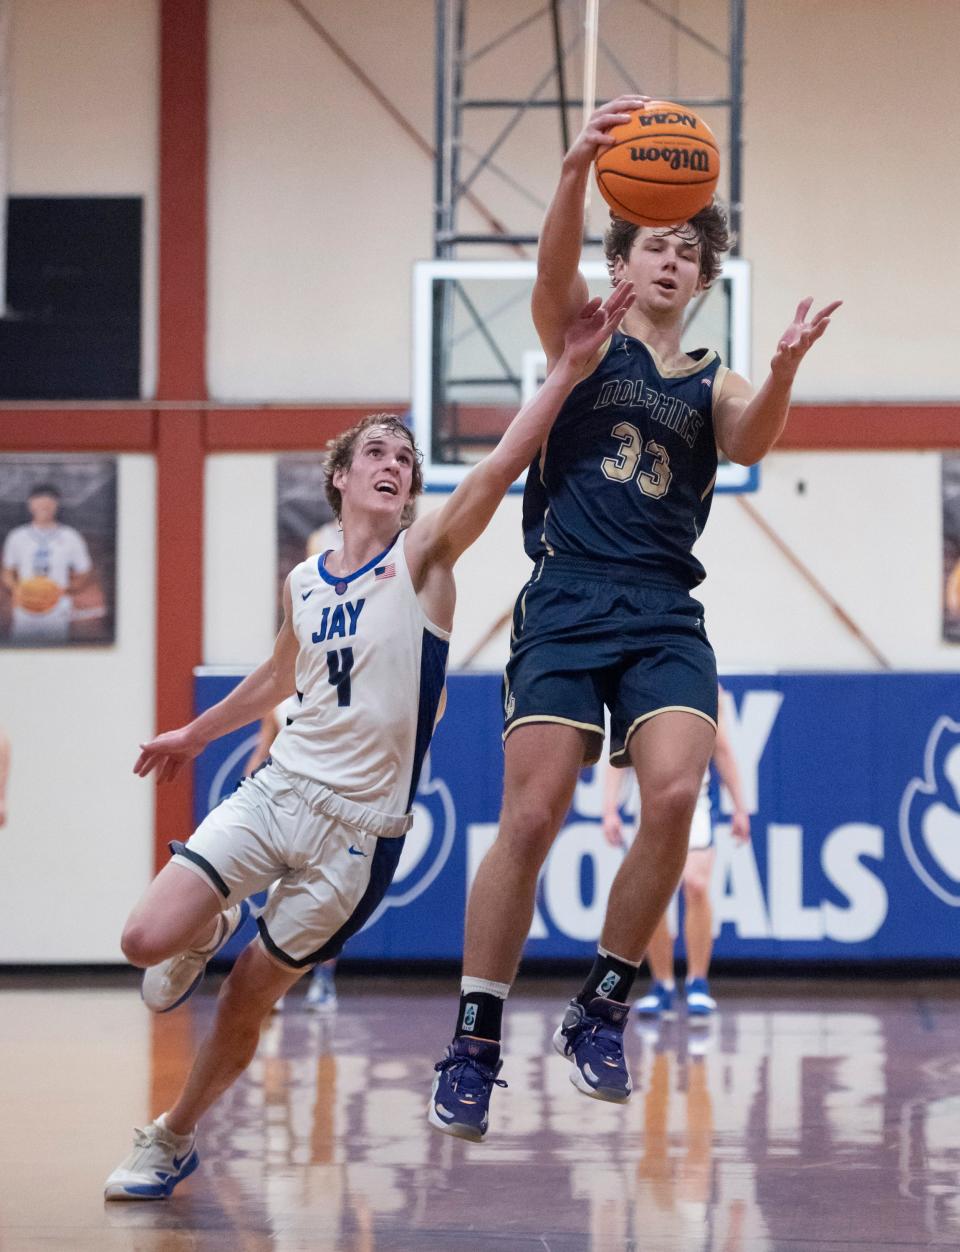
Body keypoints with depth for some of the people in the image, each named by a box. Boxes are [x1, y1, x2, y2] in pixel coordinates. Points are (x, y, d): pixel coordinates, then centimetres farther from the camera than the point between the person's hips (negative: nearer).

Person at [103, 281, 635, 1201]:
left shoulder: (421, 559, -7)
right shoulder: (303, 582, 7)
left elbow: (494, 473, -23)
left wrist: (570, 367, -35)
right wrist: (196, 734, 39)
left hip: (359, 828, -3)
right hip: (279, 789, 3)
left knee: (247, 1002, 4)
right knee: (148, 941, -14)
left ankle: (174, 1139, 26)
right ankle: (206, 934, 22)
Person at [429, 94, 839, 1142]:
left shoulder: (712, 385, 17)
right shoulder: (580, 337, 11)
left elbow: (749, 444, -6)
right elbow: (553, 266, -10)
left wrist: (783, 370, -28)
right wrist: (578, 171, -31)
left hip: (665, 613, 2)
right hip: (567, 602, -2)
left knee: (673, 796, -19)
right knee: (530, 818, -10)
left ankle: (600, 1011, -2)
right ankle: (474, 1046, -2)